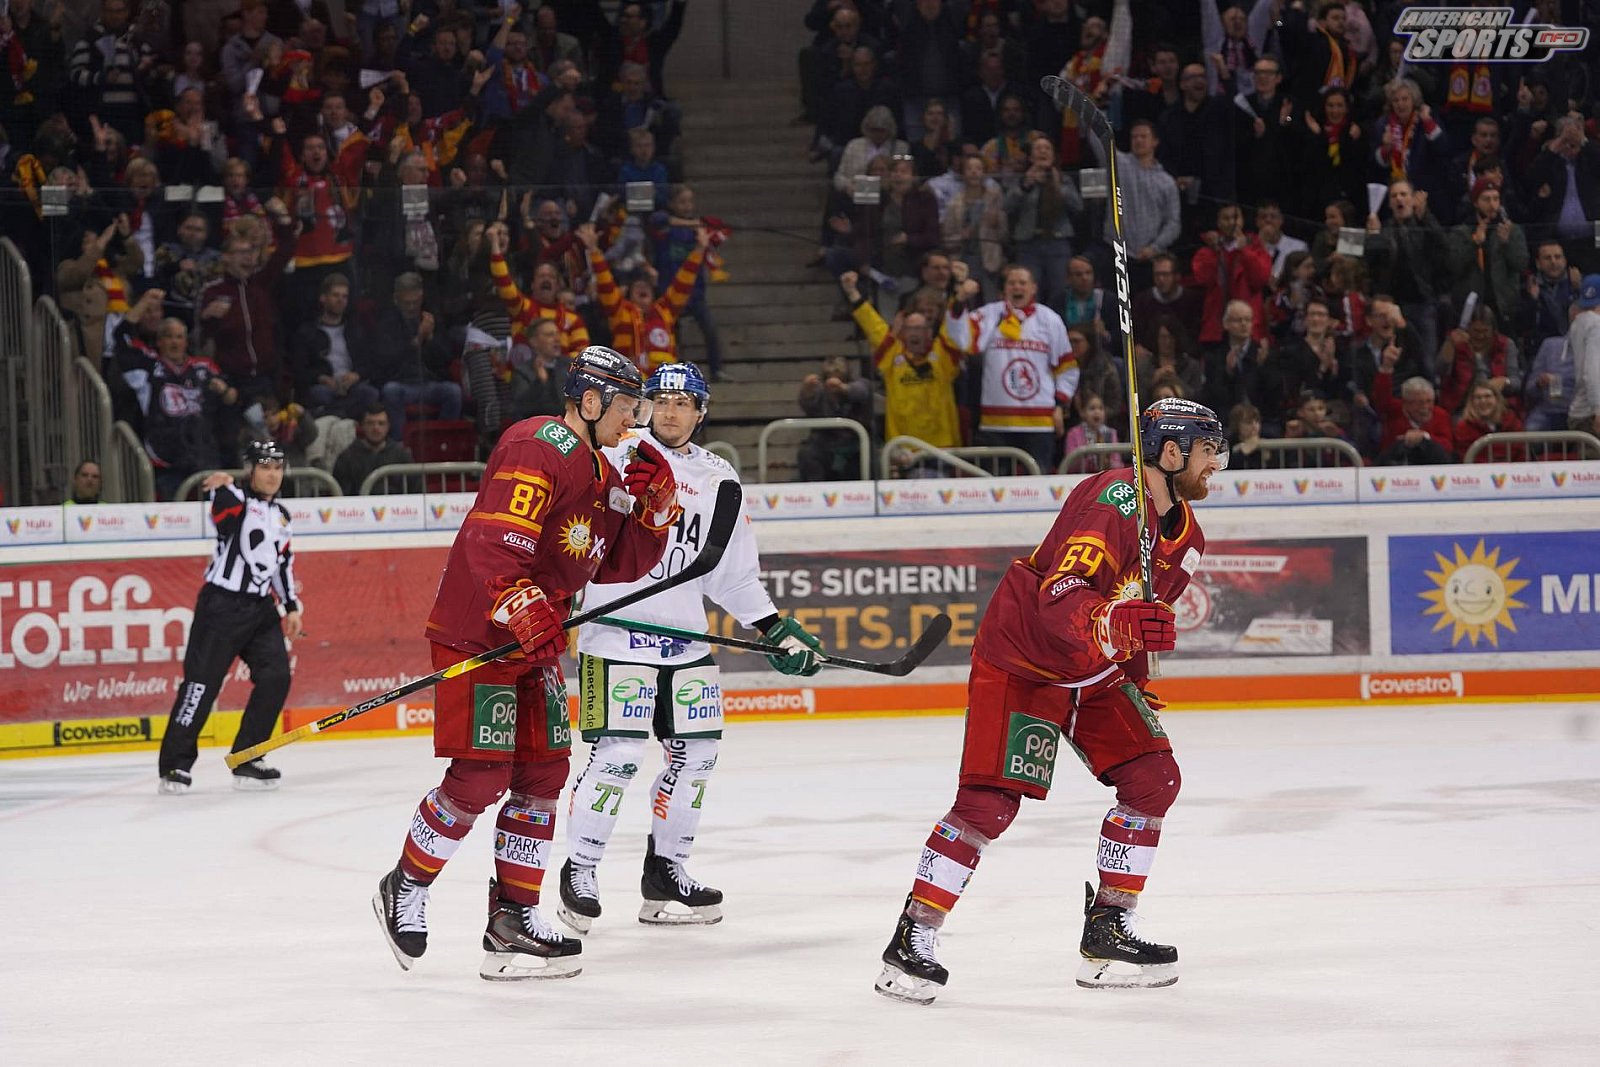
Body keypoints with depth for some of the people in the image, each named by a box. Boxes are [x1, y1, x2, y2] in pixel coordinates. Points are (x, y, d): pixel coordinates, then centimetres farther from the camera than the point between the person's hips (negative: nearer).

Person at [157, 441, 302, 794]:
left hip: (261, 608, 7)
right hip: (222, 605, -7)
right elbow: (222, 510, -29)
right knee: (202, 681, -8)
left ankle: (246, 760, 7)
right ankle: (175, 765, -6)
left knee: (276, 678, -2)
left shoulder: (280, 516, 17)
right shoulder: (237, 500, -5)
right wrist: (221, 487, -47)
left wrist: (291, 607, 20)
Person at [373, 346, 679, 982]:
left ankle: (512, 924, 12)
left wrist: (655, 504, 4)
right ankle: (404, 890, 8)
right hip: (475, 635, -10)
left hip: (536, 640, 10)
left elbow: (623, 565, 18)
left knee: (543, 773, 7)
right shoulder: (538, 451, -16)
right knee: (480, 775, -11)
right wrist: (521, 609, -38)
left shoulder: (601, 474, 15)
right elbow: (491, 543, -27)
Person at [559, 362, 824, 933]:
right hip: (617, 629, -6)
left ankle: (665, 871, 19)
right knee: (618, 753, -12)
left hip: (685, 635, 6)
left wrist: (775, 628, 14)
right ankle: (579, 871, 1)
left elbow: (733, 570, 18)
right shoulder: (617, 459, -5)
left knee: (696, 752, 5)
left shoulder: (718, 478, 12)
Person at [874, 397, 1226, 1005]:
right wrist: (1116, 623, -51)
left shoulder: (1185, 535, 5)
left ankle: (1108, 932, 9)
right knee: (990, 800, -16)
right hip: (1020, 658, -9)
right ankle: (913, 940, -9)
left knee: (1153, 779, 0)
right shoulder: (1113, 501, -25)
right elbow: (1060, 601, -35)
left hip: (1097, 671, 9)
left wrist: (1135, 690, 17)